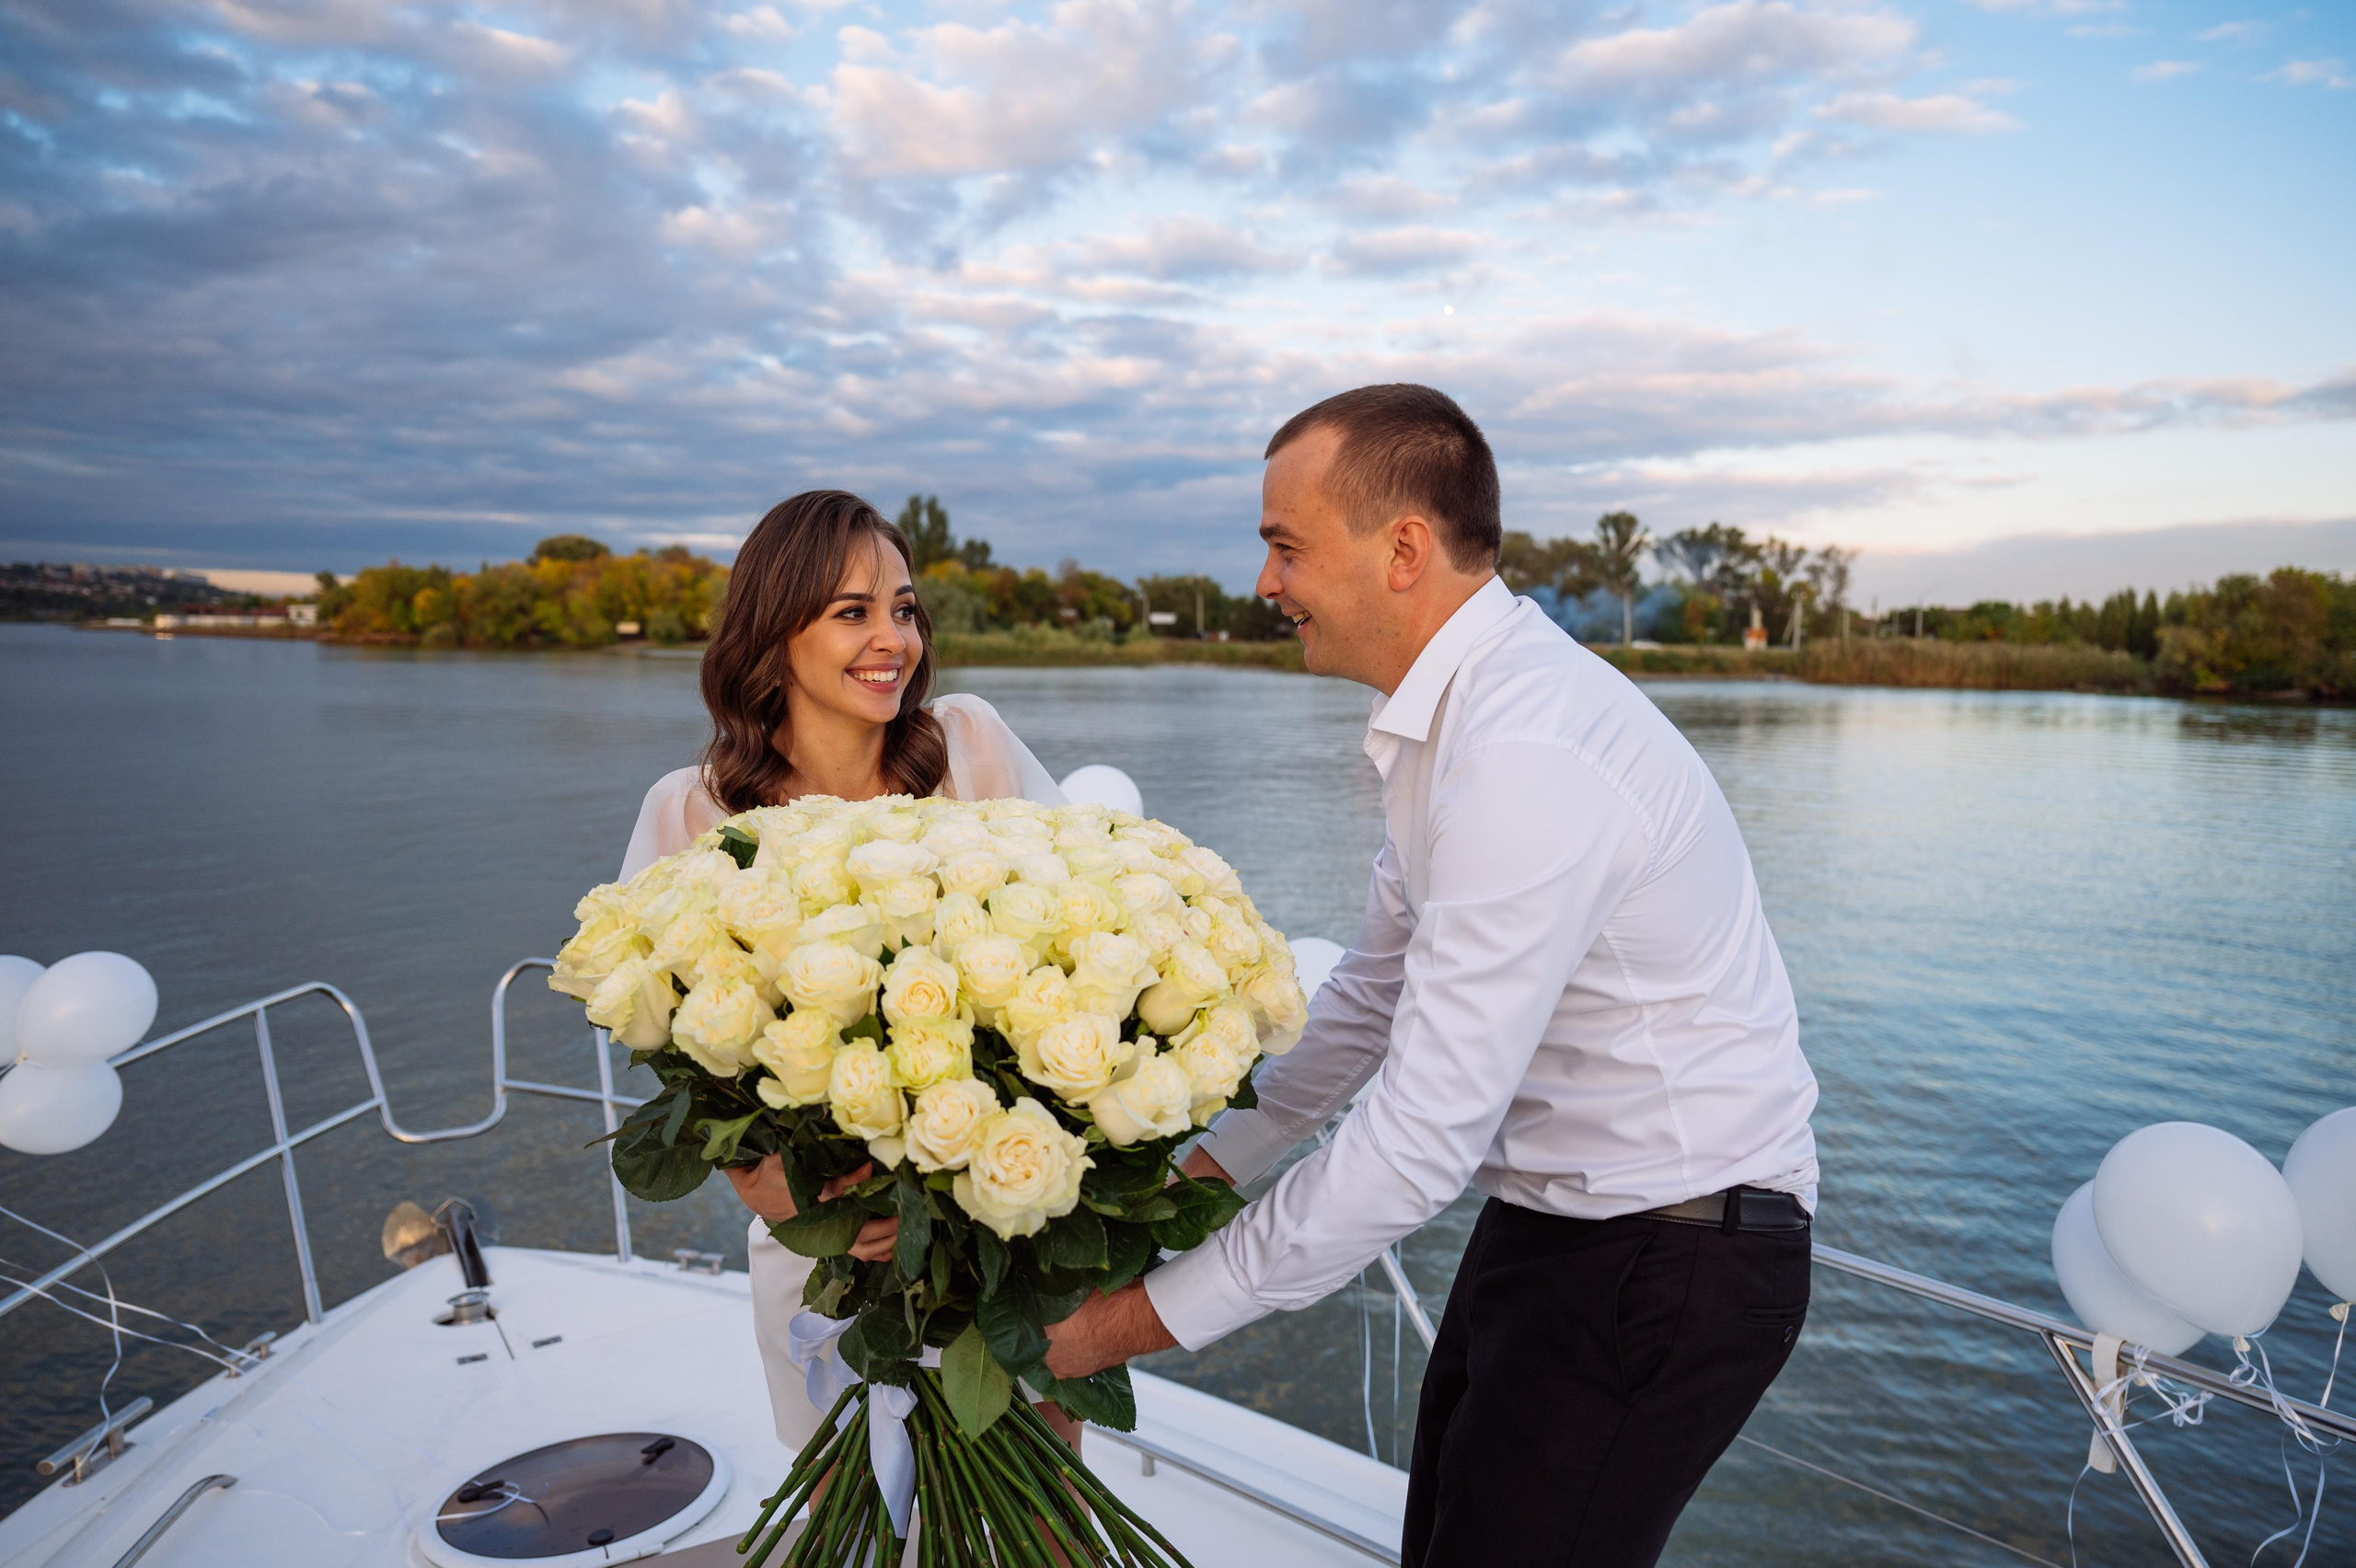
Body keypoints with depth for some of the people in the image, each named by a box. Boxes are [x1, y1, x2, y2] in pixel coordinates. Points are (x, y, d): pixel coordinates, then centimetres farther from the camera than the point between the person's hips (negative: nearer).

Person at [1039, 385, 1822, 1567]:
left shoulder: (1526, 760, -28)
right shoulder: (1455, 714, 4)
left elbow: (1423, 1136, -28)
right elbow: (1377, 990, 13)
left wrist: (1155, 1316, -19)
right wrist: (1210, 1161, 9)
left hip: (1666, 1258, -9)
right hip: (1552, 1217, 9)